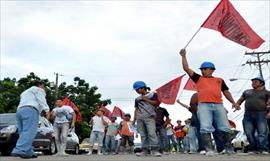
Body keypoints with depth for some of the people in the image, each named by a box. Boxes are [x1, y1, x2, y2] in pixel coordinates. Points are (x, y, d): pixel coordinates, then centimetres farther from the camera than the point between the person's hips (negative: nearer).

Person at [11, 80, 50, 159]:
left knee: (24, 133, 2)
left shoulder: (25, 92, 39)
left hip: (19, 110, 8)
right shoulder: (38, 89, 13)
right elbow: (41, 100, -4)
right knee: (29, 132, -19)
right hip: (30, 110, -8)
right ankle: (20, 151, -35)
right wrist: (47, 110, -15)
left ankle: (28, 152, -8)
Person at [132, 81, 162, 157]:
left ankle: (155, 150, -17)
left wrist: (146, 99, -5)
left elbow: (156, 103, -3)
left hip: (149, 117, -5)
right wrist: (134, 119, 11)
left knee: (152, 133, -16)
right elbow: (136, 109, 19)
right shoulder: (137, 99, 19)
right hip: (140, 118, 5)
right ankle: (145, 150, 3)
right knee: (143, 135, 1)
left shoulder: (152, 94, 7)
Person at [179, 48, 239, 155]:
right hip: (204, 105, -1)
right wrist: (184, 56, 12)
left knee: (225, 128, 3)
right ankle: (209, 149, -12)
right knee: (205, 128, -13)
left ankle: (228, 148, 17)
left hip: (218, 105, 2)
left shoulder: (219, 80, 22)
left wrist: (233, 102, 9)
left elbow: (226, 92, 21)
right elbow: (186, 68, 14)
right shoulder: (198, 78, 18)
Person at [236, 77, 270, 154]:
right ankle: (252, 148, 6)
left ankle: (263, 149, -15)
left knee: (262, 132, -12)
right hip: (248, 115, 3)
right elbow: (240, 100, 25)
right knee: (249, 133, -2)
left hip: (260, 114, -3)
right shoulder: (247, 92, 25)